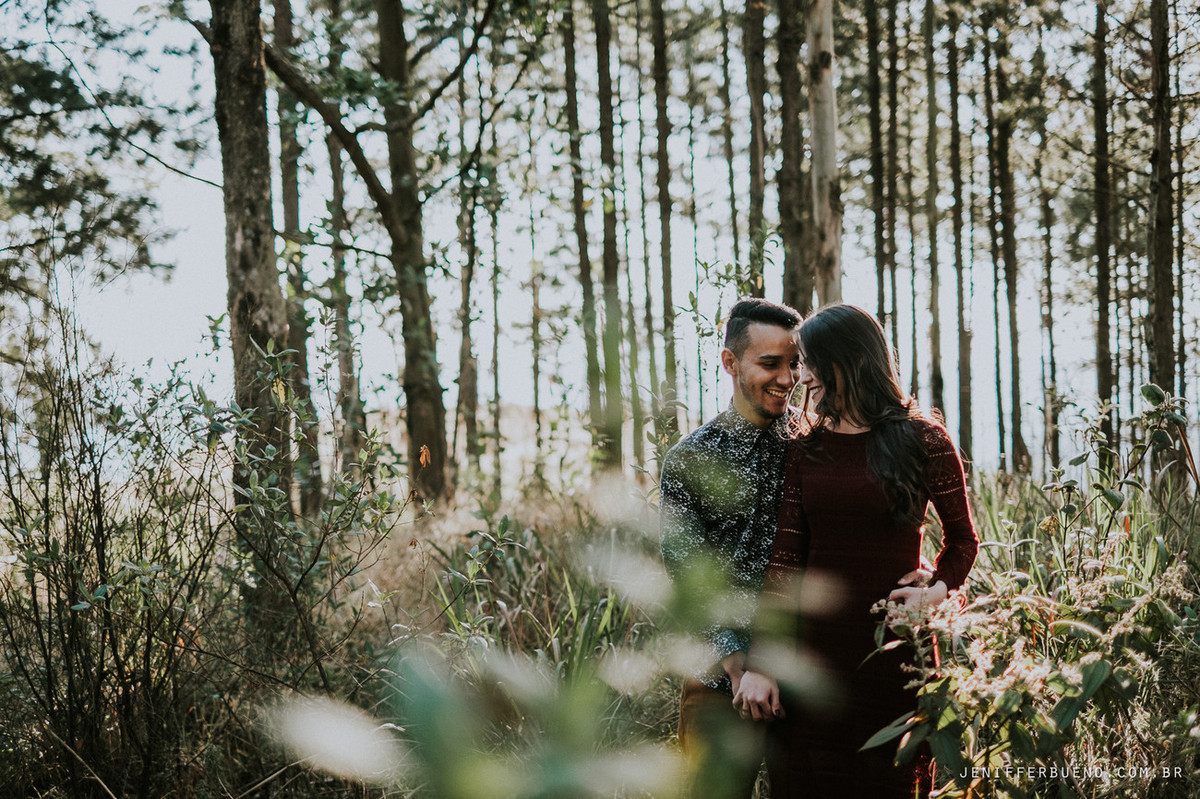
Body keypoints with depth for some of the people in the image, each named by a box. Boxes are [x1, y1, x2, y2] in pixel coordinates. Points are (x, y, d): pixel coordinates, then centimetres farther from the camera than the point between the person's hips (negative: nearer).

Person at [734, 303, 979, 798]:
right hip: (814, 649, 3)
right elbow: (784, 562, 3)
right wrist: (761, 663, -3)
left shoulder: (924, 441, -1)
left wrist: (938, 589, -9)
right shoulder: (806, 451, 6)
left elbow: (962, 537, 11)